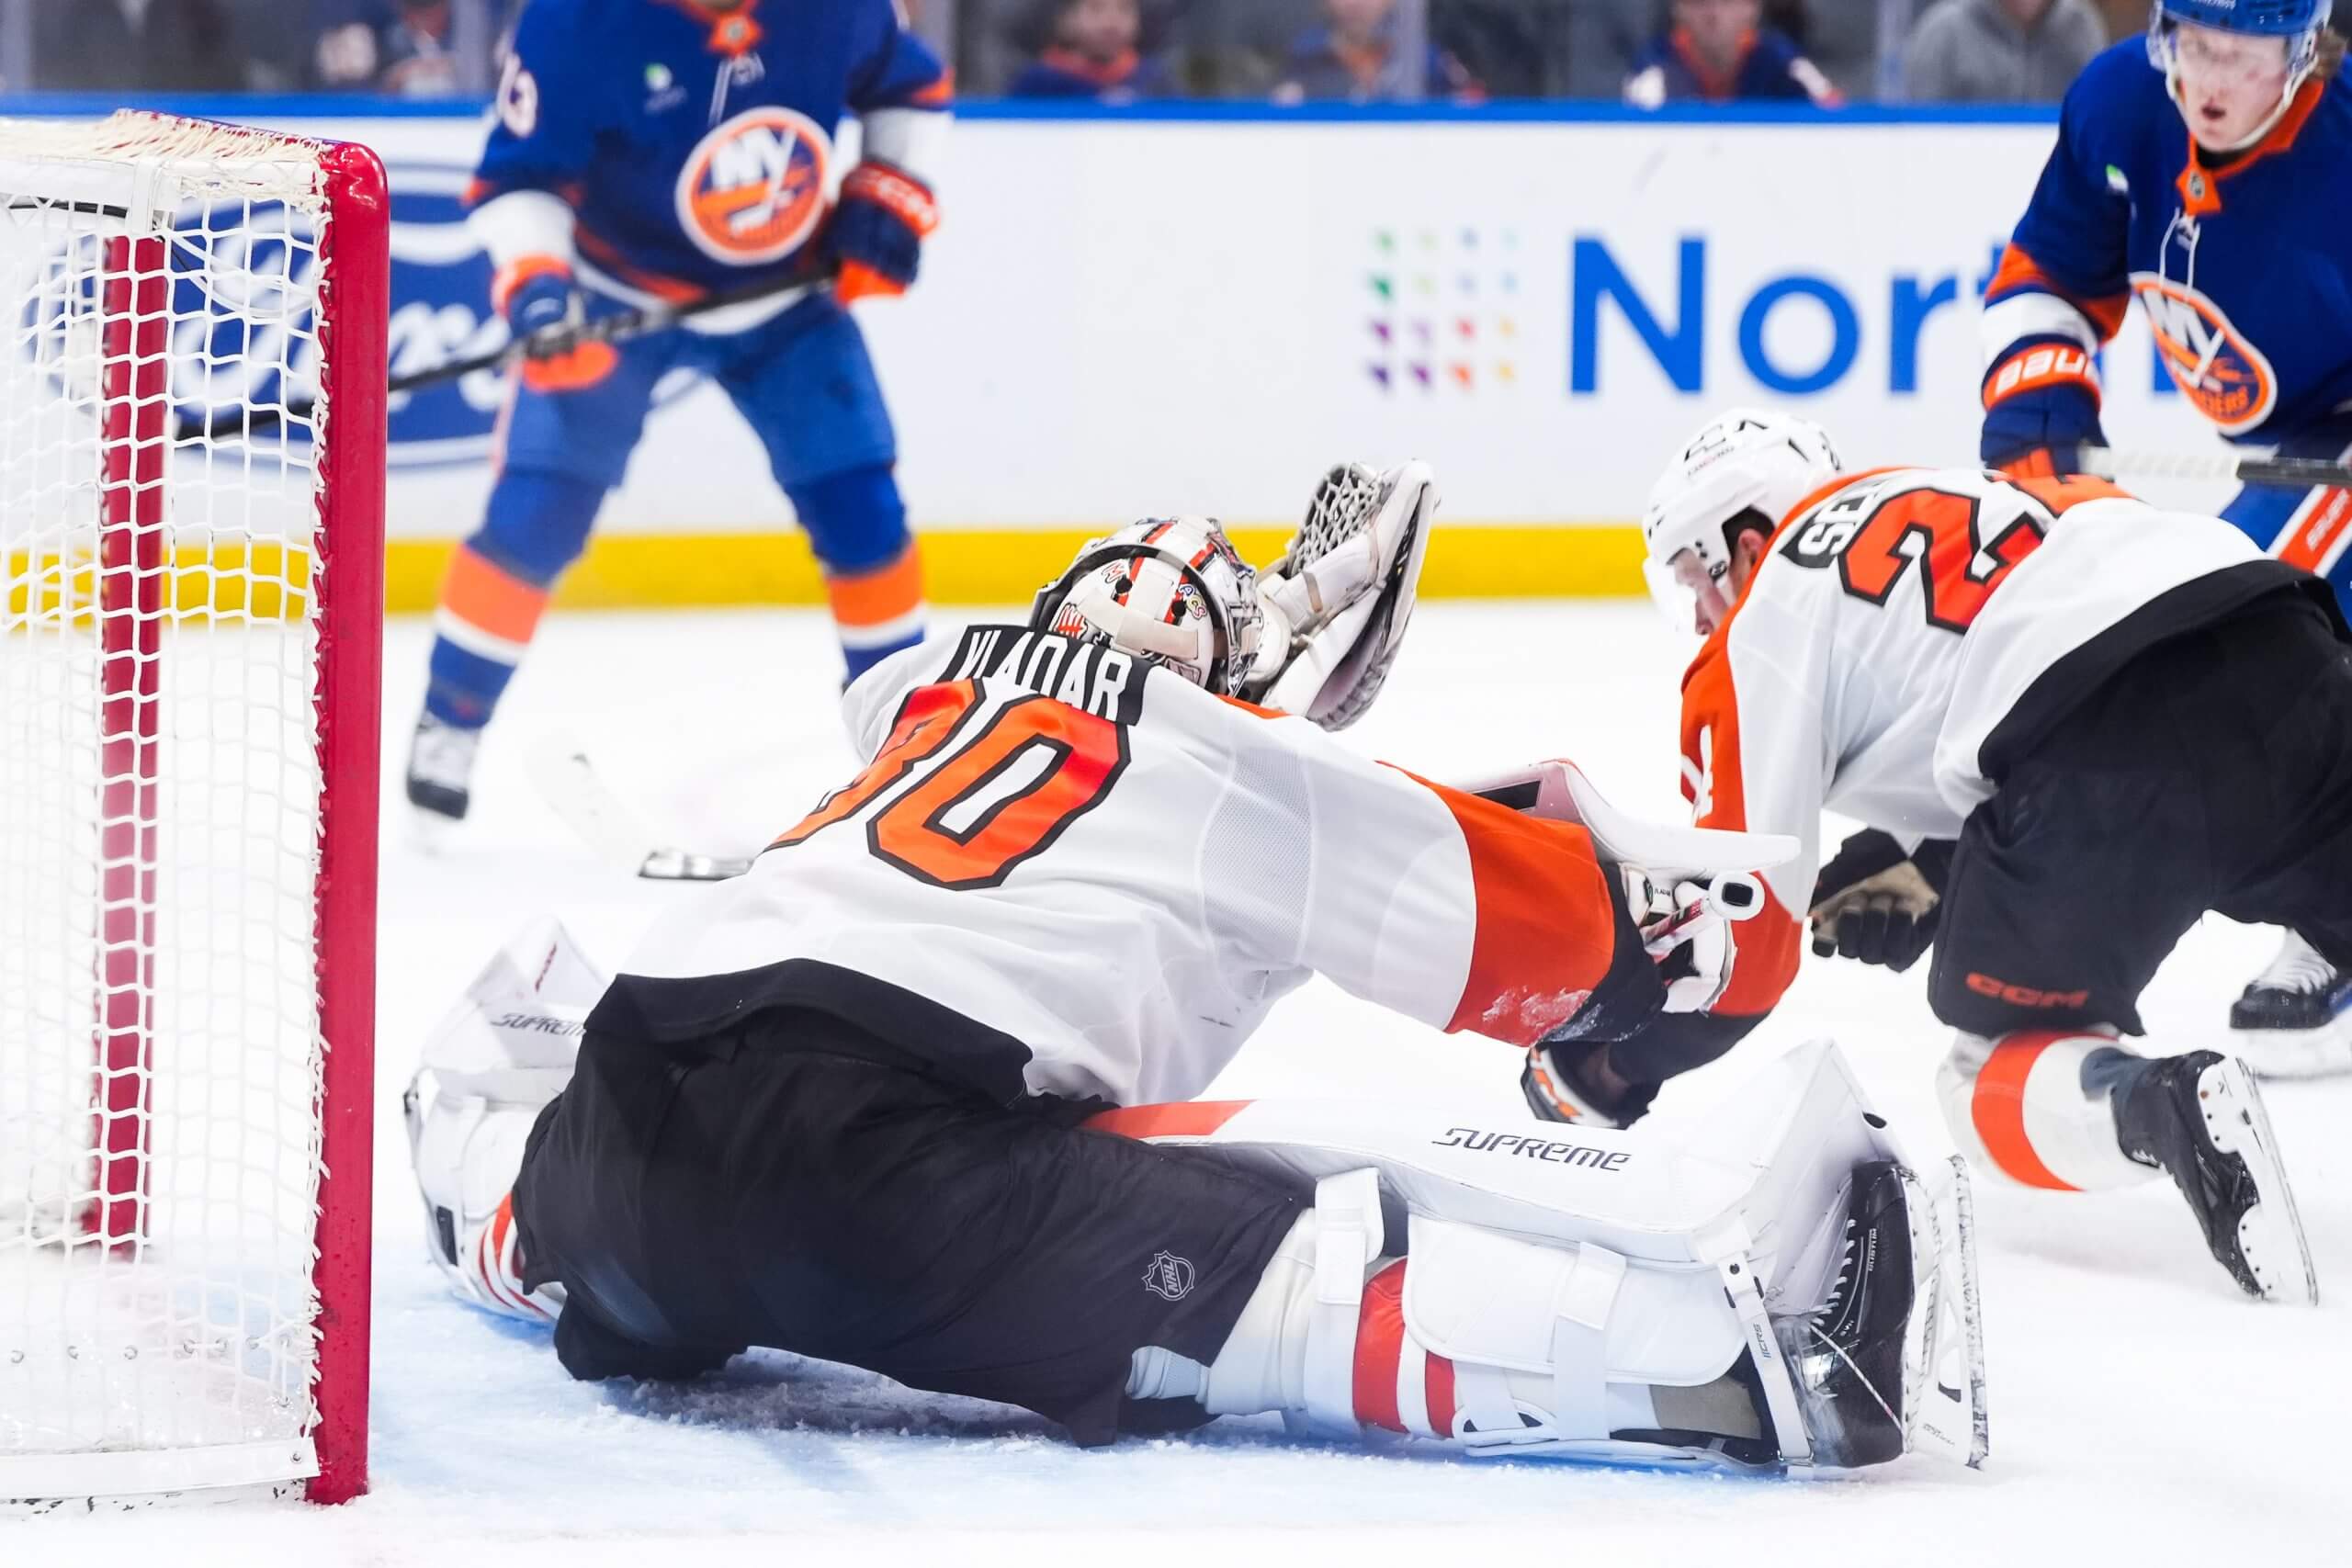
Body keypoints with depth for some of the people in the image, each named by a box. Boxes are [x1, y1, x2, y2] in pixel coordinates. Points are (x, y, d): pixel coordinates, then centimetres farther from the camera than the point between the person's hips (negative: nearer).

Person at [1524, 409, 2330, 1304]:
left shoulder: (1767, 620, 16)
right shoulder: (1947, 497, 35)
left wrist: (1602, 1068, 26)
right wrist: (1925, 867, 35)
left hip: (2103, 742, -5)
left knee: (1999, 1076, 14)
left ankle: (2171, 1107, -18)